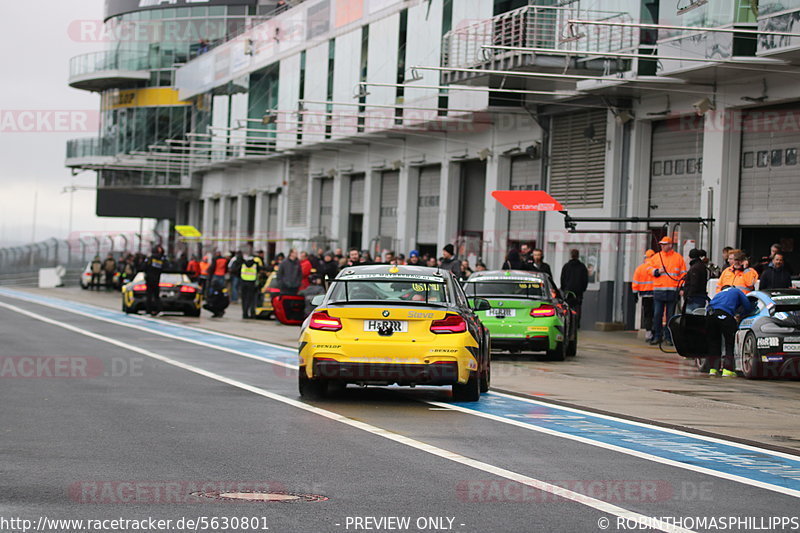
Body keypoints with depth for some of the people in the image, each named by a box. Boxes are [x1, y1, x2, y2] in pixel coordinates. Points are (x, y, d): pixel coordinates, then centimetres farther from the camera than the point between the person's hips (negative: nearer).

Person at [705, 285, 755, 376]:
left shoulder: (719, 294, 39)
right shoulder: (736, 291, 28)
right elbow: (748, 307, 20)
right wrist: (740, 314, 38)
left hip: (710, 313, 5)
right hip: (724, 315, -5)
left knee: (713, 342, 17)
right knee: (730, 343, 5)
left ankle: (713, 369, 15)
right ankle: (727, 370, -2)